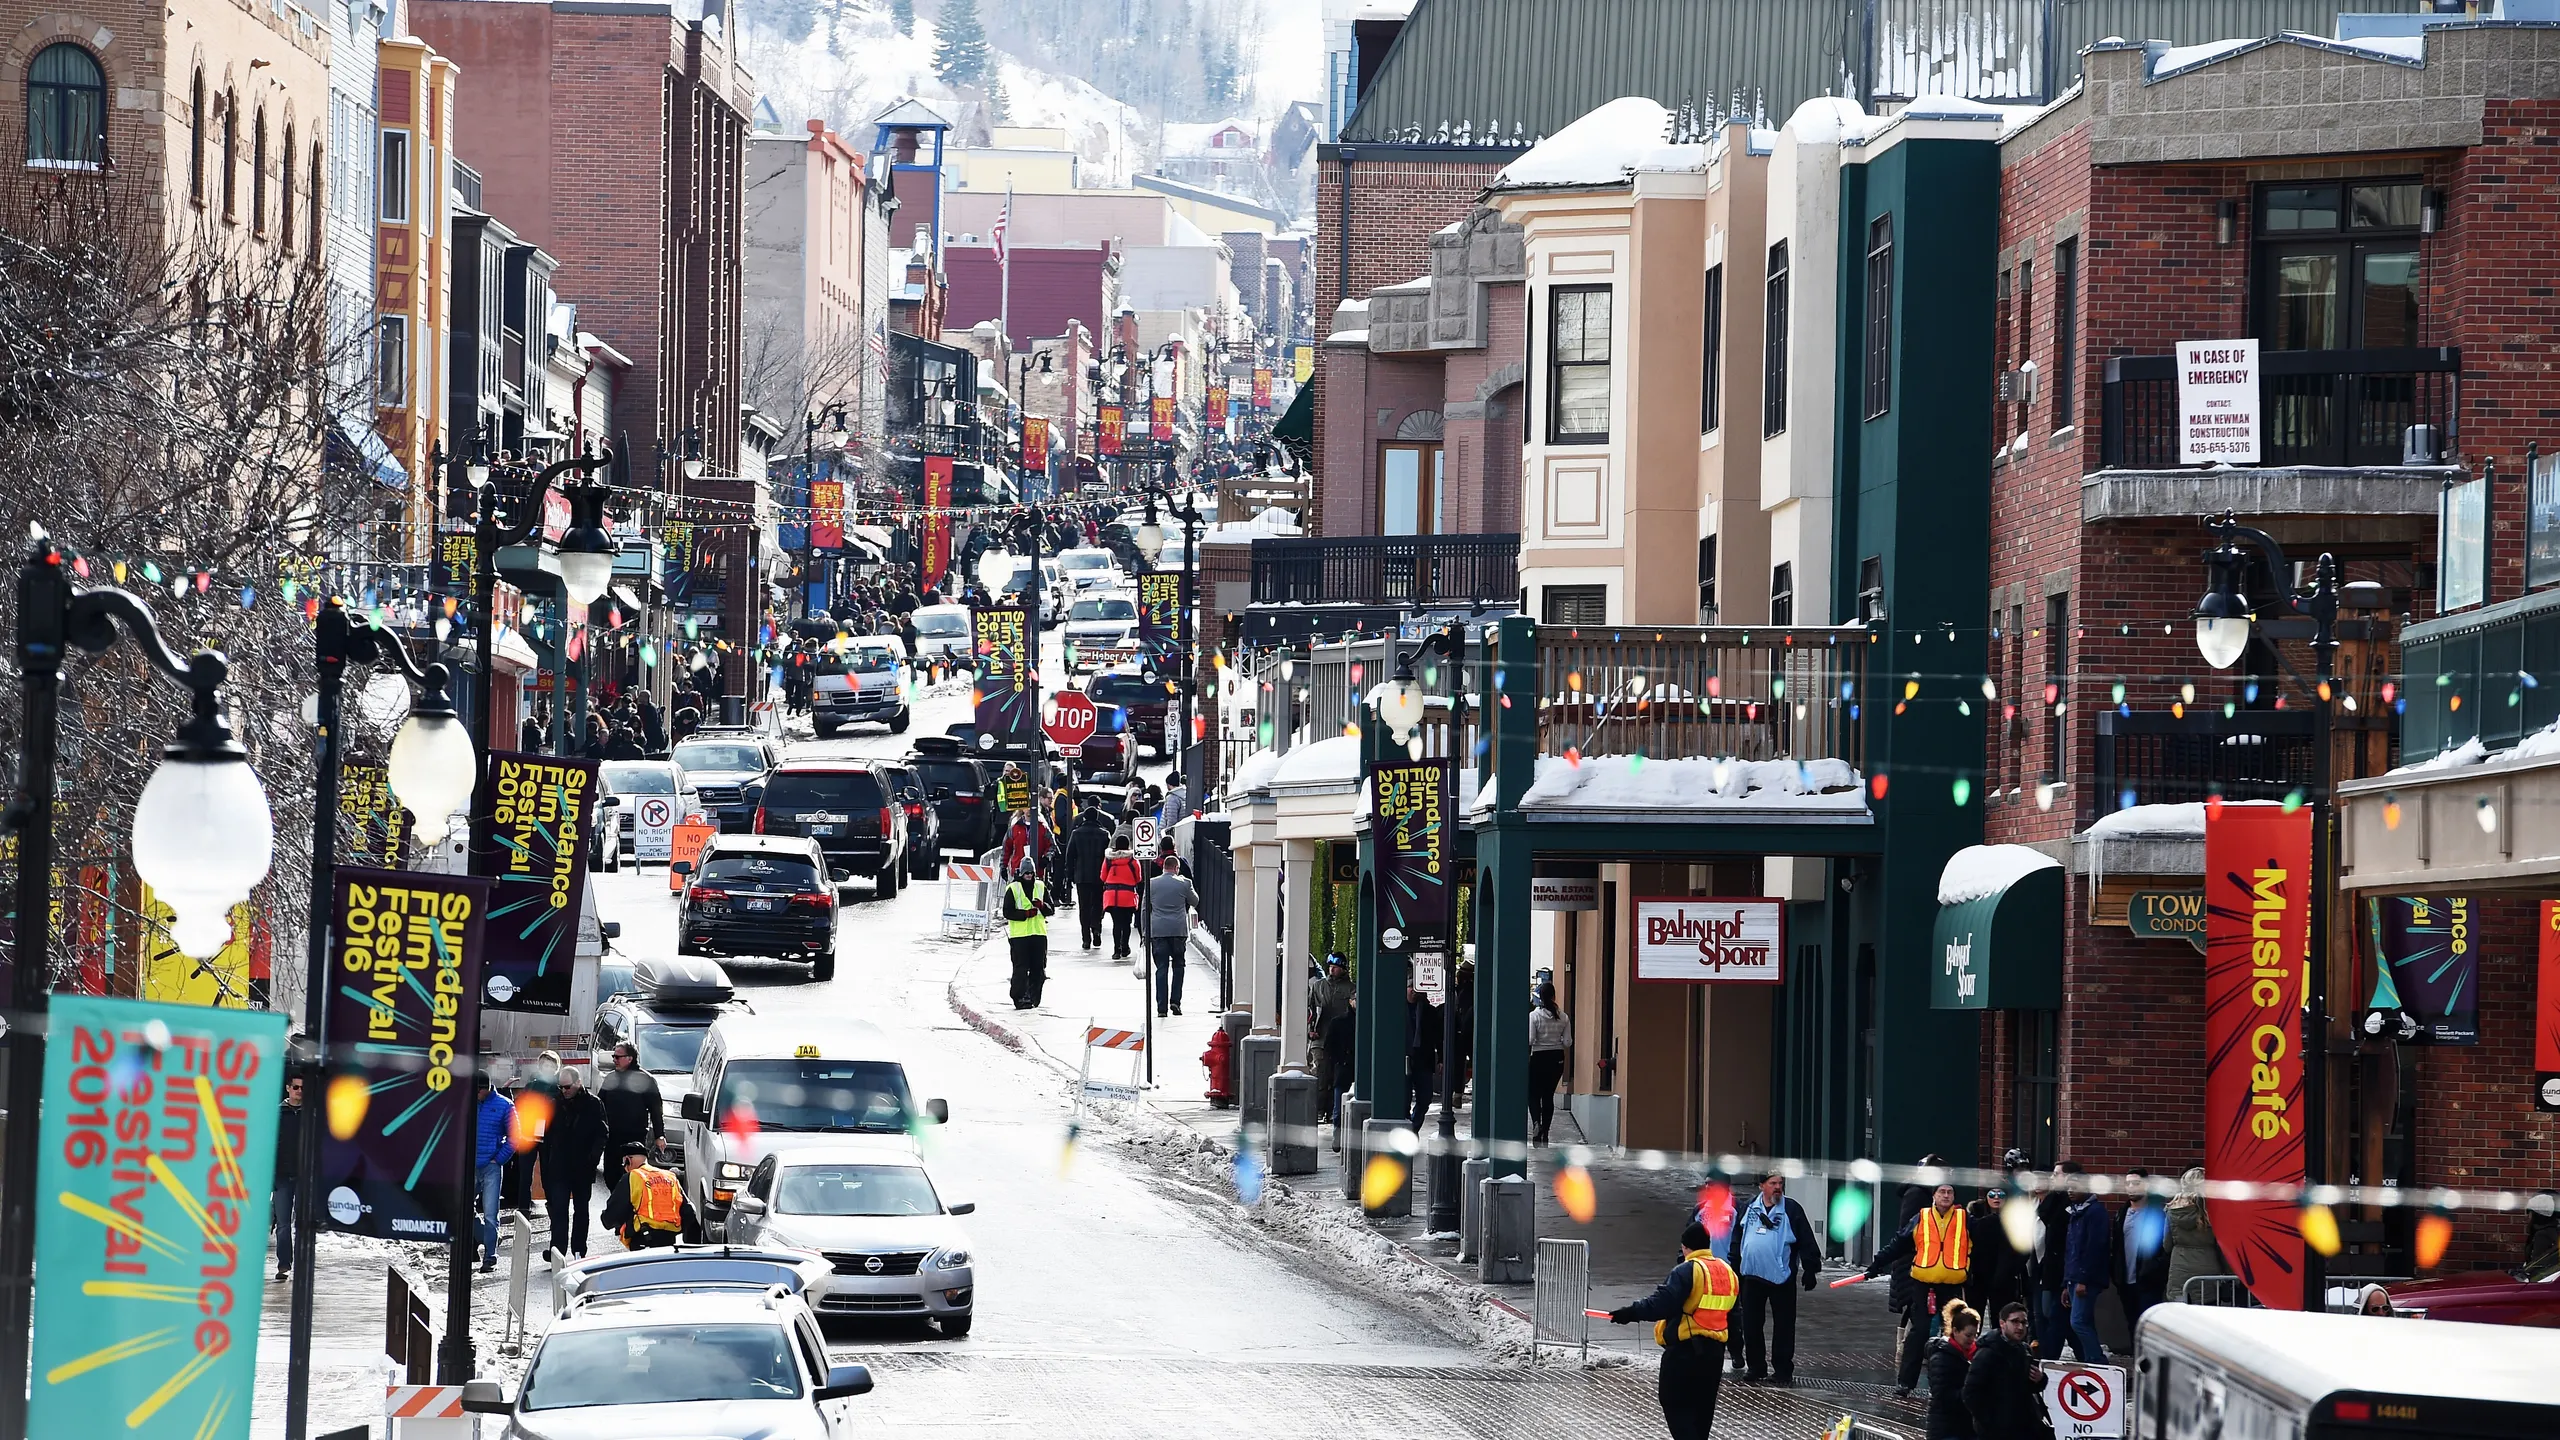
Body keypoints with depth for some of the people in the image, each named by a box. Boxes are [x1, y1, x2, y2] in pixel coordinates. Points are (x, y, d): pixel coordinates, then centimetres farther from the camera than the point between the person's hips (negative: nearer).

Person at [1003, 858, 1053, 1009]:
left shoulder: (1041, 887, 11)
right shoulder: (1013, 889, -1)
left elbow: (1050, 910, 11)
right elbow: (1007, 912, -5)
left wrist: (1042, 906, -11)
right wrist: (1026, 914, -17)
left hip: (1039, 933, 4)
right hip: (1019, 934, -4)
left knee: (1038, 968, 4)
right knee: (1021, 968, -8)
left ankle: (1033, 996, 14)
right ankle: (1020, 998, -7)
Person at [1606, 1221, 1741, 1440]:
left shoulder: (1687, 1271, -14)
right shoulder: (1728, 1272, 11)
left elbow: (1661, 1304, -22)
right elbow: (1731, 1314, 19)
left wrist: (1630, 1313, -18)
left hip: (1684, 1350, -8)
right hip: (1714, 1351, 8)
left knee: (1675, 1405, -2)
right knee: (1702, 1406, 17)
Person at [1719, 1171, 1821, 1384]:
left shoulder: (1791, 1210, -3)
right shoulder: (1749, 1209, 6)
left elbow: (1806, 1241, -4)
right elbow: (1736, 1239, 14)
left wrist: (1811, 1269, -7)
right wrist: (1734, 1265, 12)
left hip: (1782, 1278, -3)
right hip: (1753, 1277, 3)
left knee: (1784, 1326, 1)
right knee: (1751, 1325, 8)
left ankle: (1783, 1370, 7)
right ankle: (1755, 1367, 17)